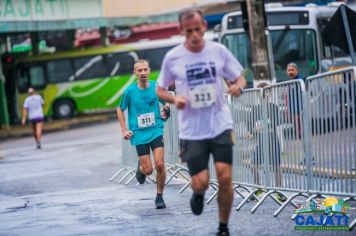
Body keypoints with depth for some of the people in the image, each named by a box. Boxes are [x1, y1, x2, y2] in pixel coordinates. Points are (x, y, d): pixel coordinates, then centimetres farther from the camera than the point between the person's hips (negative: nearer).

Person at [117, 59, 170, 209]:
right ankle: (140, 167, 35)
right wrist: (124, 130, 1)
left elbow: (167, 100, 17)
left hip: (156, 131, 1)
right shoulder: (130, 91, -5)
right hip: (139, 135, -1)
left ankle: (159, 197, 6)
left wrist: (166, 109, -5)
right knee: (148, 170, -4)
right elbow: (120, 110, 8)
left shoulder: (157, 87, -2)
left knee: (160, 164, -13)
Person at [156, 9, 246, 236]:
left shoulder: (219, 50, -1)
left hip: (221, 125, 1)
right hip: (192, 130, 0)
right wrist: (174, 99, -13)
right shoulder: (173, 57, -3)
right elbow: (160, 90, 8)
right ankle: (198, 193, 33)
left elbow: (239, 78, 9)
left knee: (225, 178, -9)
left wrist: (238, 86, -15)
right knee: (201, 182, -6)